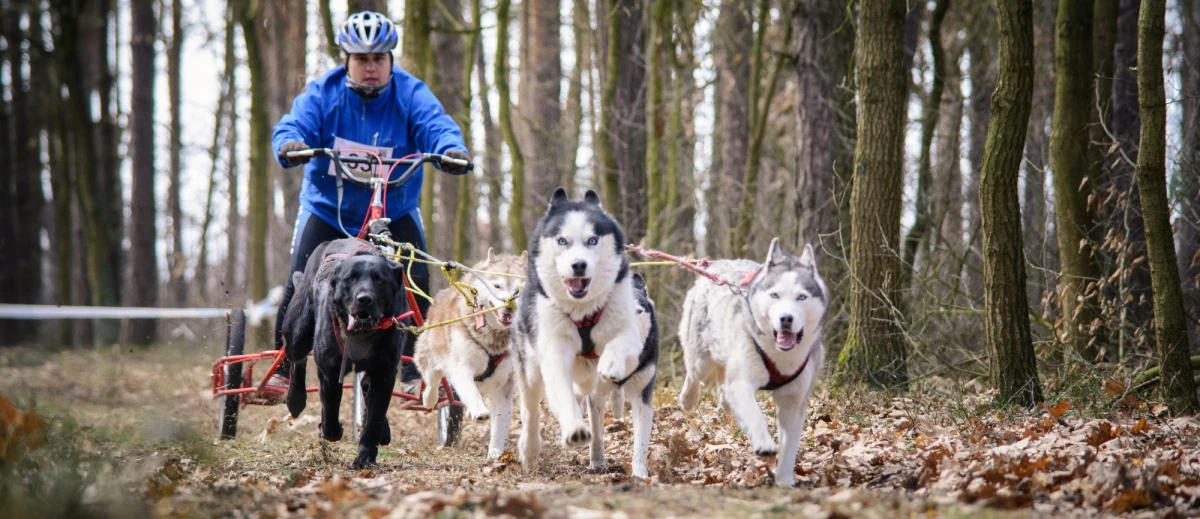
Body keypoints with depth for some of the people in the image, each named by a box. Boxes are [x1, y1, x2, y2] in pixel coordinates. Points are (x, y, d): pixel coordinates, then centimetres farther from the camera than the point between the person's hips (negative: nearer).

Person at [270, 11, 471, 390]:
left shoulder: (411, 94, -8)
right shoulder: (322, 93, -8)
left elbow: (435, 125, -23)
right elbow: (295, 124, -21)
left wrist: (452, 150, -46)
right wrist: (290, 144, -46)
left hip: (395, 211, 0)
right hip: (327, 206, 0)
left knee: (416, 286, -15)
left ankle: (415, 370, 0)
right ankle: (283, 366, 6)